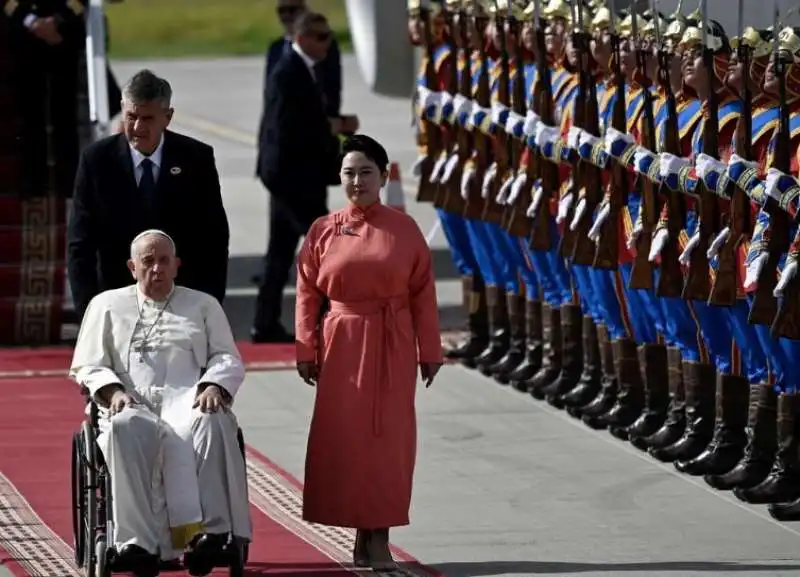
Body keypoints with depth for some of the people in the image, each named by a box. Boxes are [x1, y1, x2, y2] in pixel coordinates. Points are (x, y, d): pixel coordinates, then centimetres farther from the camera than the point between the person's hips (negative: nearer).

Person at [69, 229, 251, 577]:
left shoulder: (203, 306, 27)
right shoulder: (107, 305, 25)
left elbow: (228, 359, 18)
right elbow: (88, 366, 17)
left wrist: (214, 386, -5)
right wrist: (113, 391, -5)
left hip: (188, 400, 1)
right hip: (134, 404, 0)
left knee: (211, 424, -39)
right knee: (127, 428, -41)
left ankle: (212, 529, -47)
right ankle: (137, 540, -47)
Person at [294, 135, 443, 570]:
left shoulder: (404, 230, 0)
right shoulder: (323, 232, 2)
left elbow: (422, 294, 1)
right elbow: (308, 296, 4)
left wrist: (429, 351, 1)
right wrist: (306, 352, 0)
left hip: (392, 348, -1)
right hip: (341, 346, 1)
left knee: (388, 438, -1)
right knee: (343, 438, 0)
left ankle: (380, 534, 5)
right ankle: (360, 531, 10)